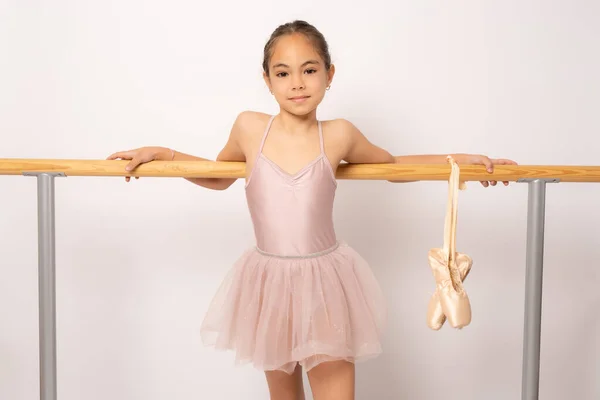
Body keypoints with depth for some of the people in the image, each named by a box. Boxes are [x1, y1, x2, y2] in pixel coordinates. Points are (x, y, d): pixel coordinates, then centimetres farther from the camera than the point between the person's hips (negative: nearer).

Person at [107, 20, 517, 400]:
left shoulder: (338, 135, -6)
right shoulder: (250, 127, -5)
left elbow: (392, 165, 12)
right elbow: (219, 177, 14)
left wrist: (460, 159, 5)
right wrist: (161, 153, 6)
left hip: (325, 282, -1)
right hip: (269, 281, 1)